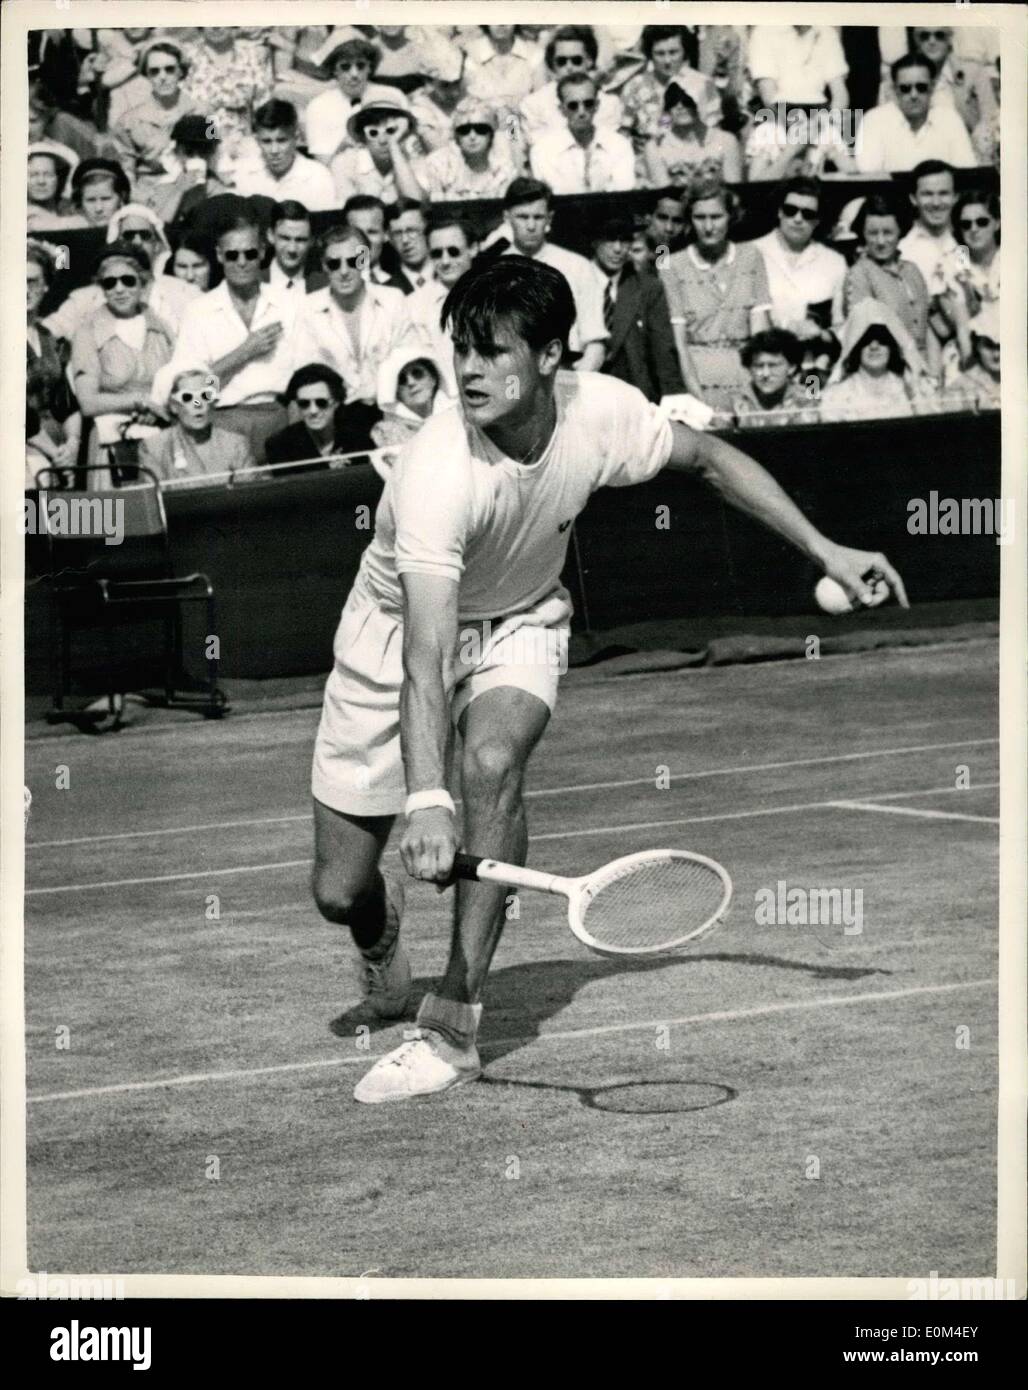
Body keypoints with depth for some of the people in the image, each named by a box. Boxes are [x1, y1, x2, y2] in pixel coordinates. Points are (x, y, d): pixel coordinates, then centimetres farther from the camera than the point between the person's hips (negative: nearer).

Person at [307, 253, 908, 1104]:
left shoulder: (598, 413, -23)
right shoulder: (439, 473, -37)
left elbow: (709, 458, 0)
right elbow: (425, 659, -43)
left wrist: (823, 550, -4)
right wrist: (426, 801, -55)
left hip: (518, 621, 2)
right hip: (397, 632, -2)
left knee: (493, 760, -32)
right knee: (340, 890, -2)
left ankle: (454, 1027, -22)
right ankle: (380, 933, 40)